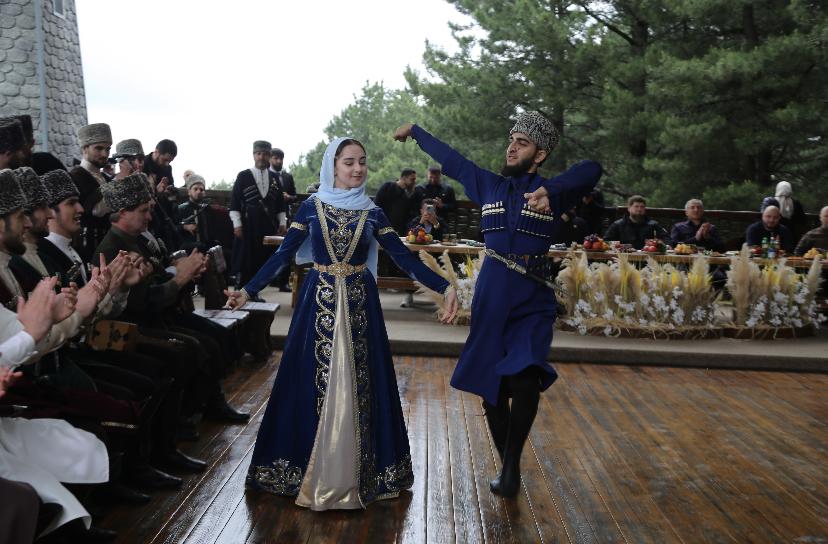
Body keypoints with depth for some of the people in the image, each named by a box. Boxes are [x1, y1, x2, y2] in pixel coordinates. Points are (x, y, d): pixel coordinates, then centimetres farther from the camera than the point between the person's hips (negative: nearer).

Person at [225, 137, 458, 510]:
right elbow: (283, 254, -1)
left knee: (357, 383, 4)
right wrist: (248, 291, -11)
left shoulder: (372, 213, 3)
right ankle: (312, 471, 16)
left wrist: (444, 287, -11)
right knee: (314, 380, 2)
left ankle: (354, 472, 18)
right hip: (319, 303, -1)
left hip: (359, 305, 1)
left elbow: (404, 257, -1)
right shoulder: (311, 207, 0)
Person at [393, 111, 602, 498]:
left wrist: (550, 189, -38)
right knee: (491, 387, 6)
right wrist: (415, 131, 32)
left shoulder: (551, 190, -1)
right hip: (490, 298, 4)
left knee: (525, 379, -22)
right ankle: (508, 465, 24)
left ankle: (512, 465, -2)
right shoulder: (490, 184, 11)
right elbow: (451, 160, 22)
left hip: (532, 301, -4)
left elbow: (591, 170, -19)